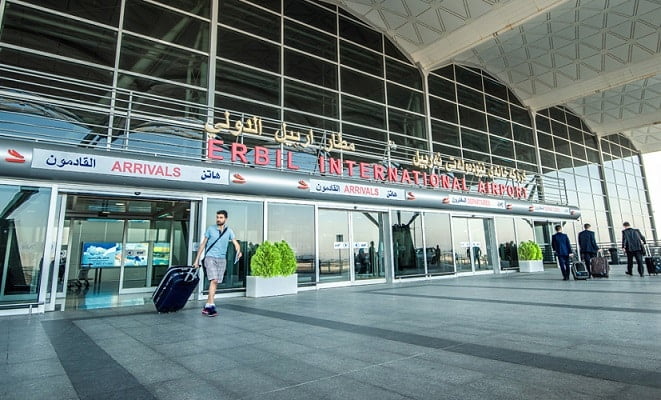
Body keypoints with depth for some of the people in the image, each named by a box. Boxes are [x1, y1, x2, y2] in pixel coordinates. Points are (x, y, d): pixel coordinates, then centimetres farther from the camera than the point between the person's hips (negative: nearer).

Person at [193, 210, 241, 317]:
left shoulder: (229, 231, 6)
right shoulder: (210, 229, 3)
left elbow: (236, 243, -2)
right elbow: (203, 244, 7)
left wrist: (238, 251, -25)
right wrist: (197, 260, 5)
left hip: (222, 259, 3)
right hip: (210, 257, -3)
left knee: (215, 283, 6)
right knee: (213, 280, -17)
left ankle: (207, 306, 17)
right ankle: (211, 306, -18)